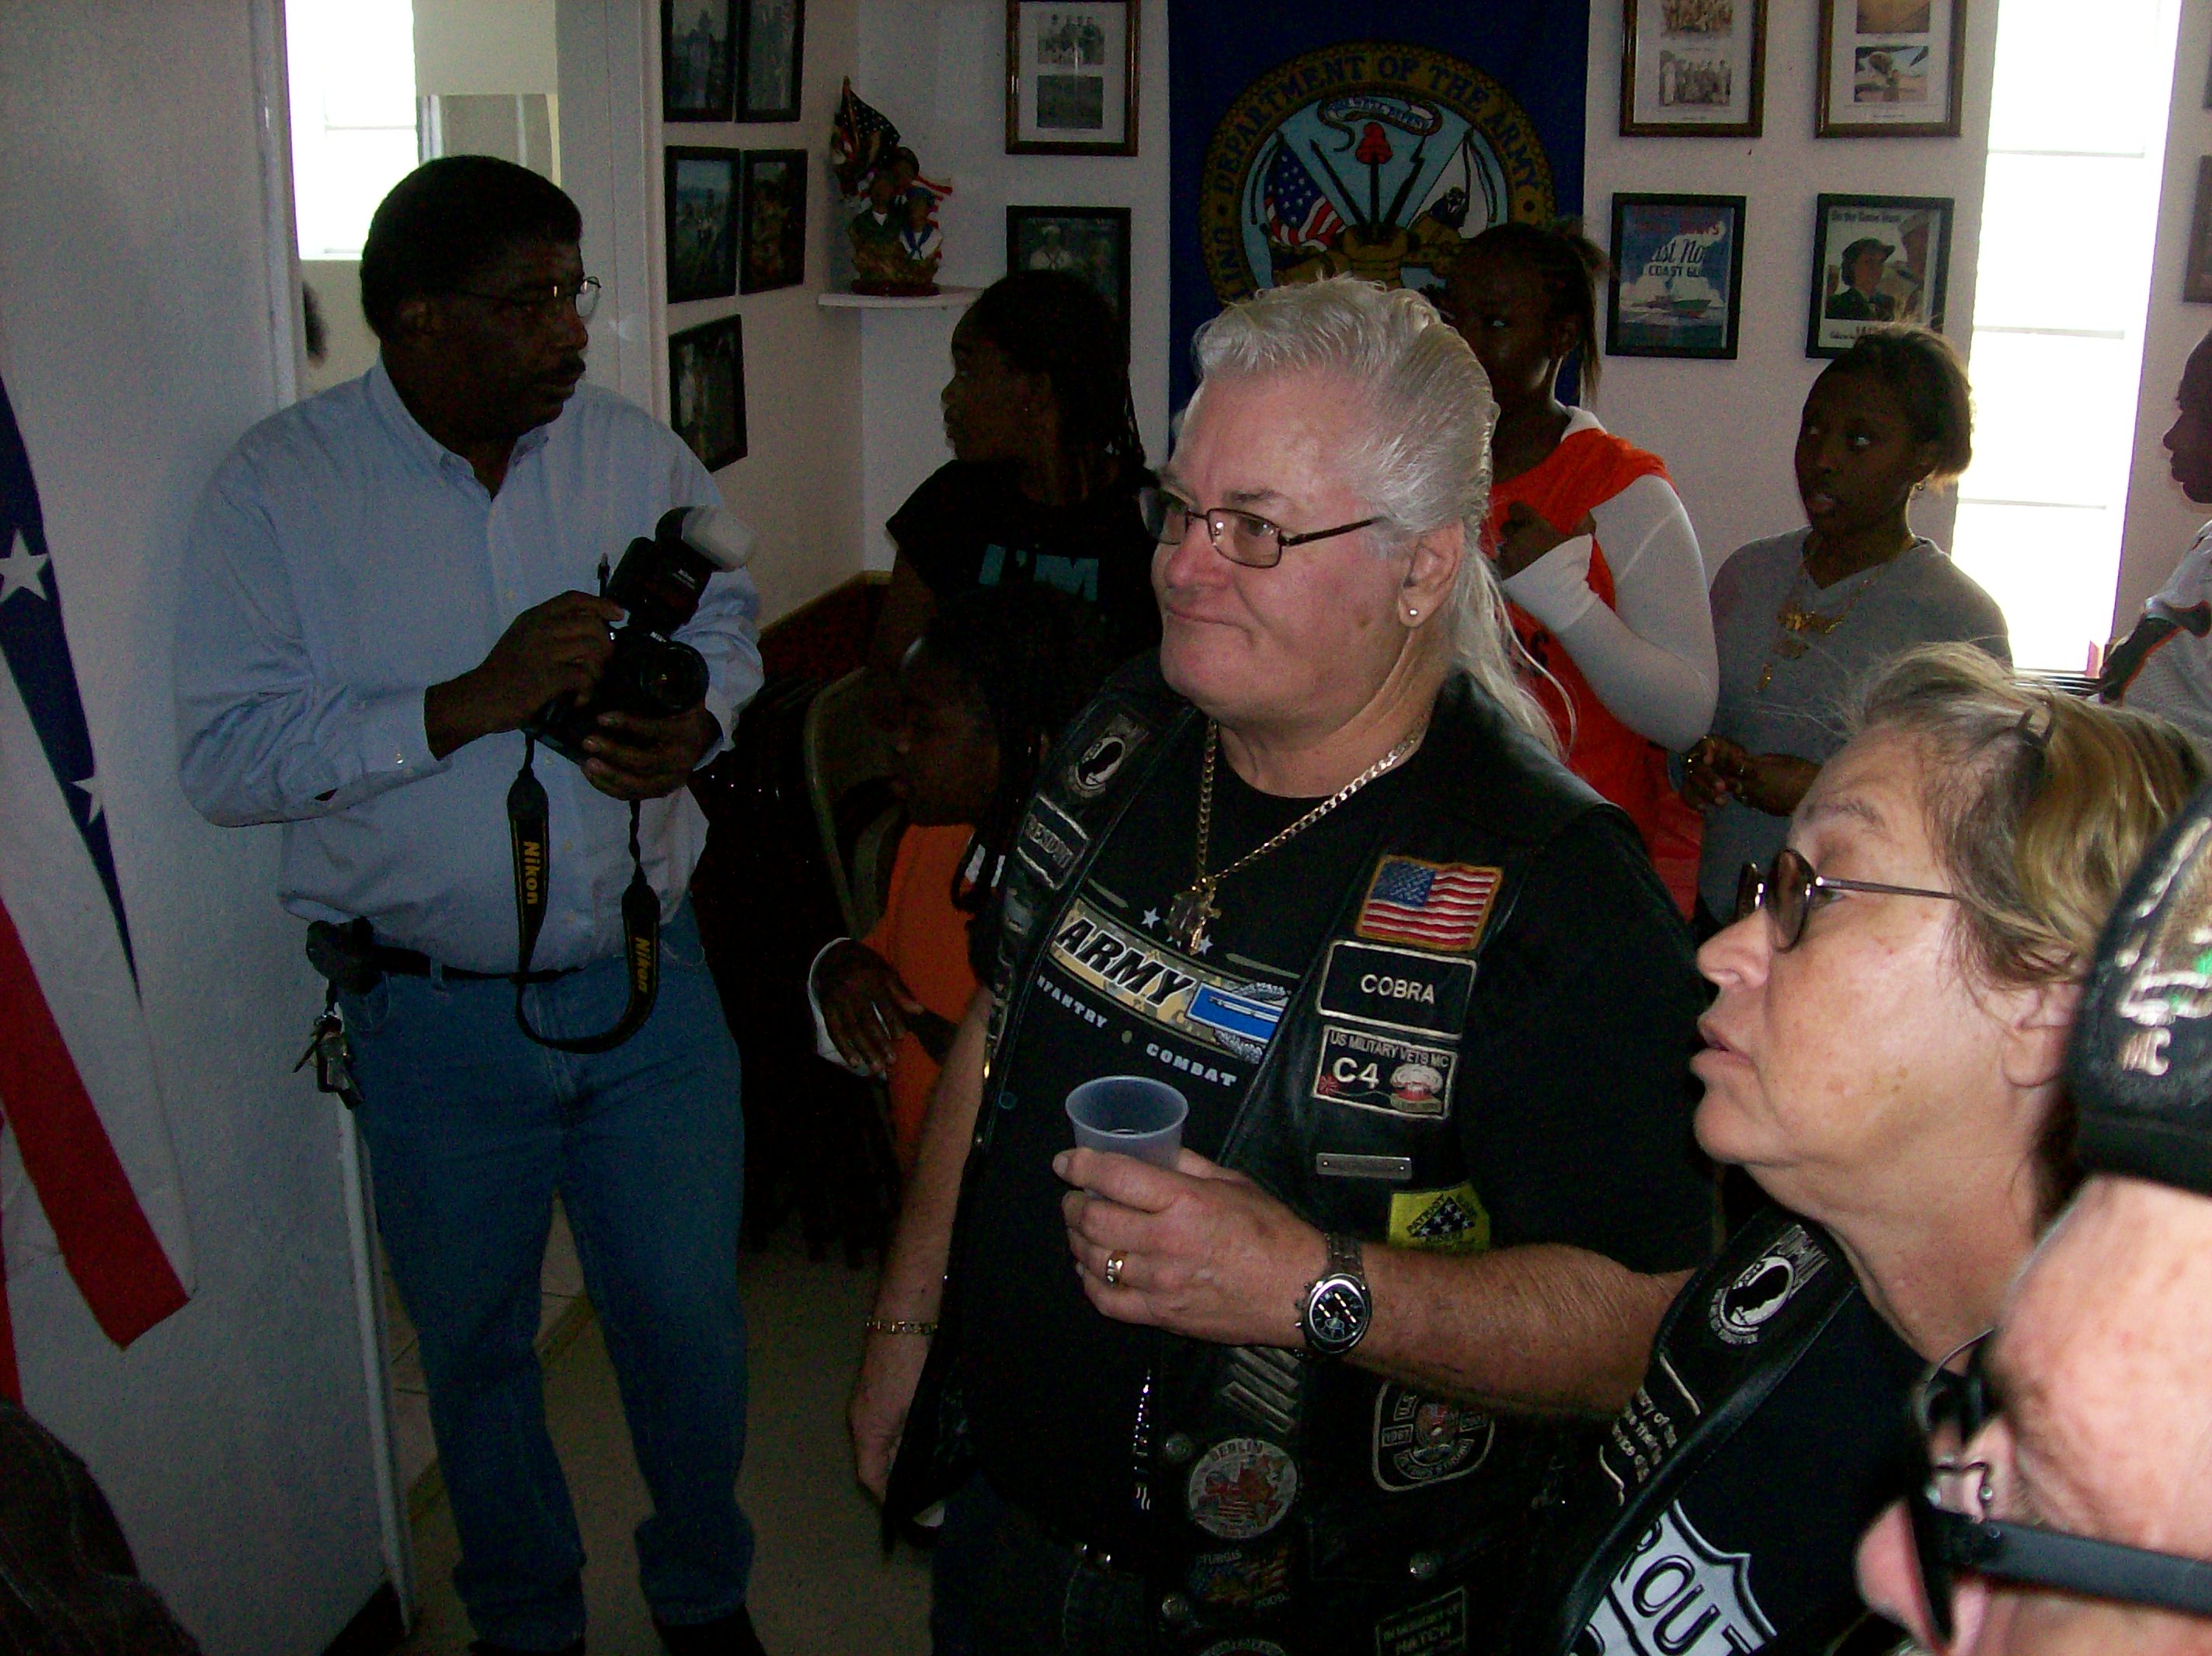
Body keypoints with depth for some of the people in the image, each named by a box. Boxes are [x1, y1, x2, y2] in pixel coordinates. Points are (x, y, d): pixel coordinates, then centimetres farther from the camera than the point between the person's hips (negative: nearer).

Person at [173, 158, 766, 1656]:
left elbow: (727, 627, 13)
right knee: (475, 1344, 18)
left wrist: (698, 726, -9)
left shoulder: (640, 453, -1)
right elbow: (225, 755, -16)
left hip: (646, 979, 2)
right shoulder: (281, 486, -11)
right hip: (435, 1014, -2)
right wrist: (465, 706, -26)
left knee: (690, 1321, 13)